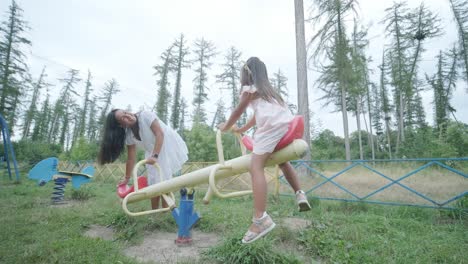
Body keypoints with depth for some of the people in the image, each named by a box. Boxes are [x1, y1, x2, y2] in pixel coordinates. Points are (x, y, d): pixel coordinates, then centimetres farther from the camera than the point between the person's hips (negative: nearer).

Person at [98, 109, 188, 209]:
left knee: (164, 180, -12)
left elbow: (160, 134, -27)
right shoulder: (129, 135, -7)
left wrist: (155, 155, -34)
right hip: (153, 153, 5)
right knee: (154, 182, 1)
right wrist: (127, 178, 1)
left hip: (169, 146, -5)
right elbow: (131, 157, -2)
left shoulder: (145, 115, -22)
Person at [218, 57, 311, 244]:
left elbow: (237, 112, 17)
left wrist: (226, 127, 34)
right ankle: (299, 194, 18)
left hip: (272, 126, -9)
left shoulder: (250, 88, 13)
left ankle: (260, 219, -23)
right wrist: (241, 130, 49)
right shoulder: (266, 88, 35)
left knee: (256, 167, -14)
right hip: (287, 123, 9)